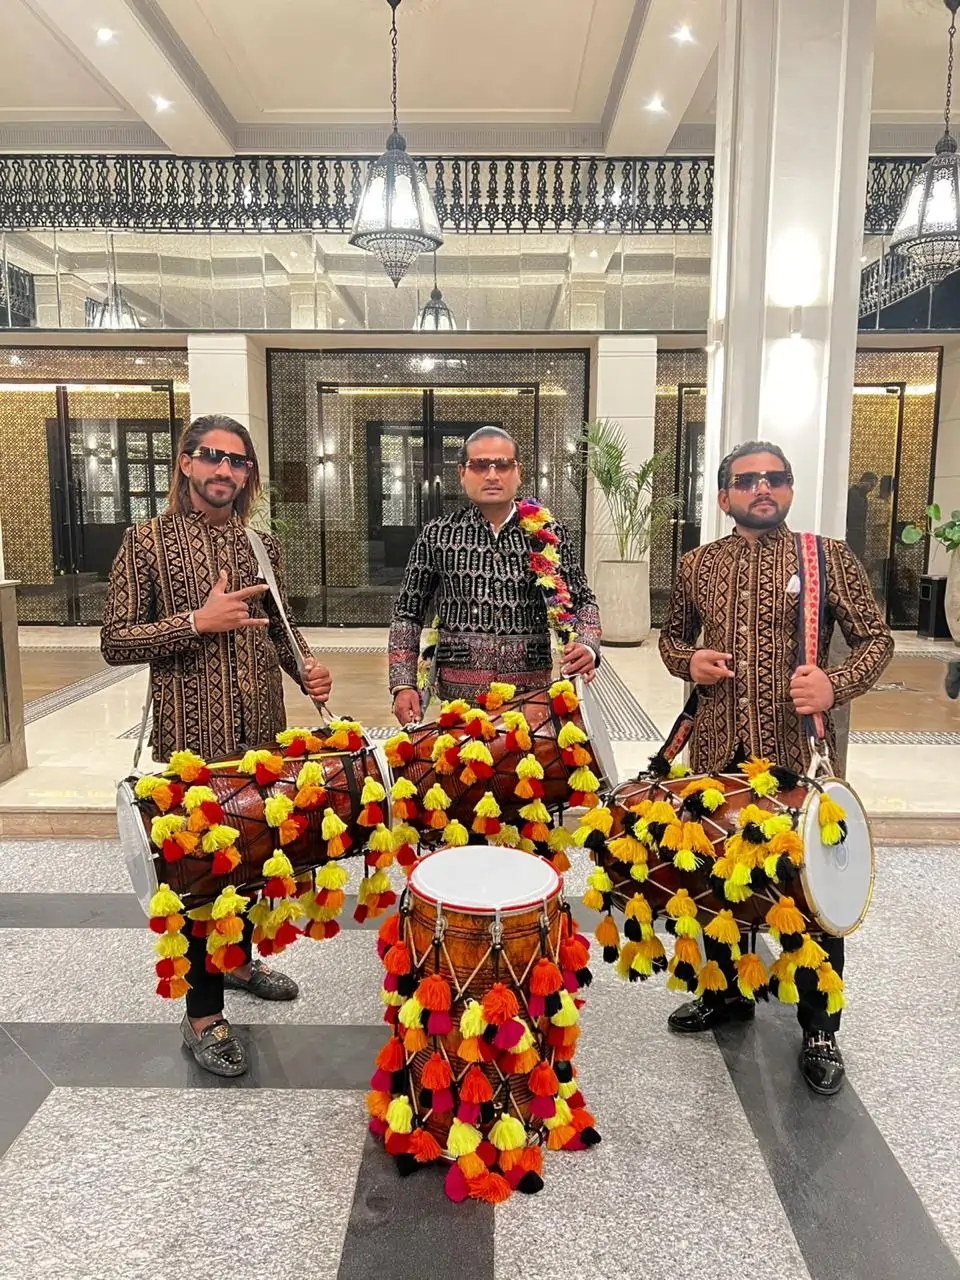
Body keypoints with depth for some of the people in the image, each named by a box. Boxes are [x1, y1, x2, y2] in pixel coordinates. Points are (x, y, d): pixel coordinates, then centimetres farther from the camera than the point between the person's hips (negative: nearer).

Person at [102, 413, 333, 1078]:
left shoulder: (262, 543, 9)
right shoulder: (147, 540, -4)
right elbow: (115, 640, -8)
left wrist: (307, 667, -2)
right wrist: (198, 622, -19)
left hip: (262, 734, 5)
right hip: (191, 737, -5)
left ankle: (239, 958, 43)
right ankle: (203, 1014, 20)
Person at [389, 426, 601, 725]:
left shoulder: (549, 533, 2)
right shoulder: (437, 535, 2)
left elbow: (582, 601, 8)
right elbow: (408, 613, 6)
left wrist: (586, 646, -12)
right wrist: (404, 685, -3)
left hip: (533, 689, 1)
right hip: (458, 693, 0)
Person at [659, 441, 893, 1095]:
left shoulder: (829, 557, -2)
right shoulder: (698, 565, 7)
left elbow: (876, 636, 0)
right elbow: (674, 633, 19)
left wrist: (837, 684, -19)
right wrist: (687, 661, -4)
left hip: (798, 753, -3)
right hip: (718, 751, 3)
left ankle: (820, 1030, 25)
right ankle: (727, 992, 38)